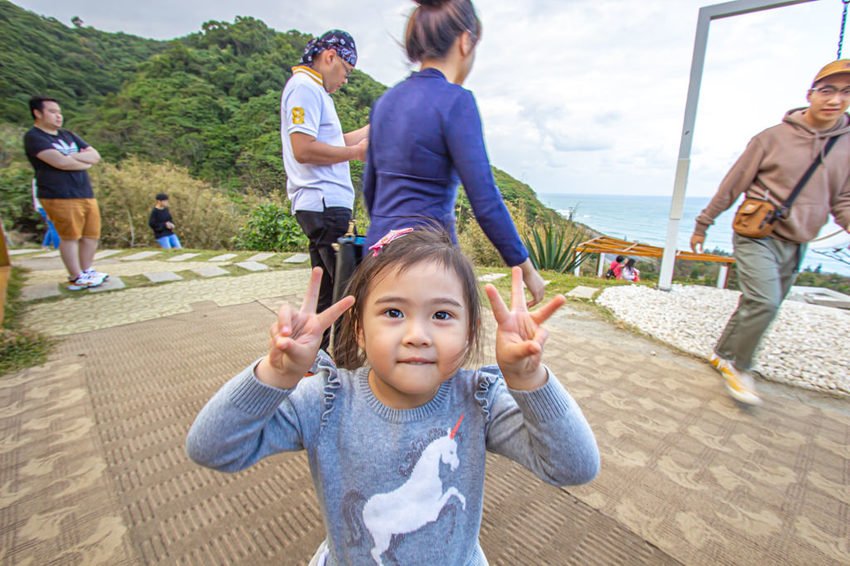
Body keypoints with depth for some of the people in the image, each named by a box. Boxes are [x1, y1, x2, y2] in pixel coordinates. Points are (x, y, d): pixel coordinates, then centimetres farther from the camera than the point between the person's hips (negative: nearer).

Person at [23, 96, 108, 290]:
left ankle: (86, 271, 21)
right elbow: (60, 162, -16)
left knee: (91, 235, 8)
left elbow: (95, 156, 11)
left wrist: (73, 156, -6)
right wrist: (85, 163, 1)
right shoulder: (33, 137, -2)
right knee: (70, 237, -4)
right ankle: (76, 278, 3)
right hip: (60, 197, -7)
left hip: (86, 194, 7)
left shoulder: (68, 136, 22)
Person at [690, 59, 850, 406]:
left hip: (795, 246, 5)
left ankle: (722, 354, 26)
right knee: (764, 302, -18)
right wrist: (703, 225, 2)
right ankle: (739, 368, -1)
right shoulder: (774, 138, -4)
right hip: (758, 236, -5)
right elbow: (733, 185, -1)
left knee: (760, 306, 9)